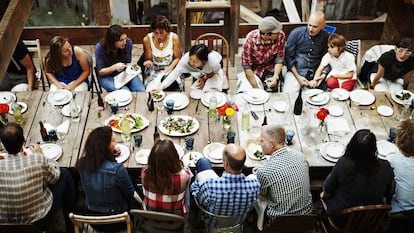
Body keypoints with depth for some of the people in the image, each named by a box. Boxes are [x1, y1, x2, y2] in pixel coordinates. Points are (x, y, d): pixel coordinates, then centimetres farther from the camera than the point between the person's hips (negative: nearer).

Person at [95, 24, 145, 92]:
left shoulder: (128, 42, -13)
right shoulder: (100, 48, -19)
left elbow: (128, 63, 3)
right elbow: (100, 71, -12)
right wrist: (114, 67, -31)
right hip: (108, 77, -3)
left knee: (142, 91, -21)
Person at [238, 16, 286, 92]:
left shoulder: (281, 36, -20)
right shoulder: (251, 39, -26)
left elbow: (279, 60, -11)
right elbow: (247, 66, -21)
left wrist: (275, 77, -28)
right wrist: (256, 87, -25)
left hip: (270, 69, 1)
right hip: (253, 71, -1)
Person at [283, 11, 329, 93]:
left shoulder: (326, 38, -1)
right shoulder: (296, 33, -5)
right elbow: (288, 56, -1)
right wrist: (297, 77, -8)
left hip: (316, 74, 2)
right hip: (296, 71, -1)